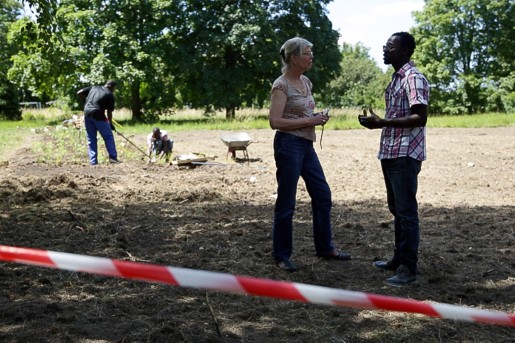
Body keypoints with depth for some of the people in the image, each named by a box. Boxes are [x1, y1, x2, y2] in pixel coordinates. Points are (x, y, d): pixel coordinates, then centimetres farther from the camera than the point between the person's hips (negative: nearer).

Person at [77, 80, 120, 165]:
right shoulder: (110, 95, 4)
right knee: (108, 136, 7)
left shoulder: (93, 88, 18)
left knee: (91, 139, 11)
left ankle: (93, 161, 9)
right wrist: (110, 123, 13)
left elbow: (79, 93, 12)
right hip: (98, 114, -5)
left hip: (87, 114, 5)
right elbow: (109, 111, 3)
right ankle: (113, 157, 3)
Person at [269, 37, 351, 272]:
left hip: (307, 145, 9)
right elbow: (275, 121, -19)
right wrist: (310, 121, -18)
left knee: (322, 195, 13)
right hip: (289, 145, -9)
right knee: (286, 202, -1)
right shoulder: (281, 85, -12)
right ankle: (281, 256, 12)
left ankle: (325, 247, 27)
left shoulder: (306, 82, 12)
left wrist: (317, 117, 4)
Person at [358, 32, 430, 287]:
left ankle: (409, 268, 0)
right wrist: (376, 122, 6)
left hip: (405, 155, -10)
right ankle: (399, 258, 27)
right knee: (396, 208, 16)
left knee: (406, 210, -5)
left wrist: (382, 122, -23)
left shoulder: (413, 78, -14)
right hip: (390, 153, 10)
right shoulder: (396, 78, 16)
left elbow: (419, 117, -22)